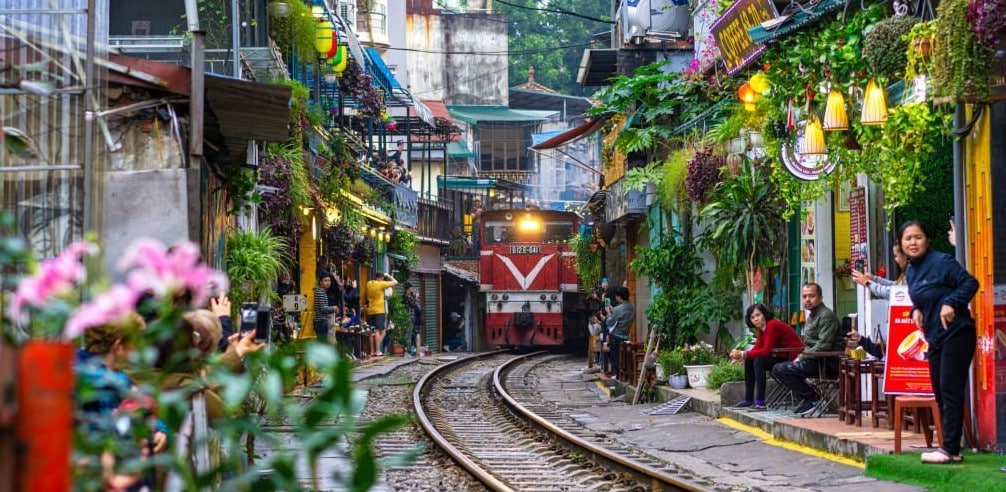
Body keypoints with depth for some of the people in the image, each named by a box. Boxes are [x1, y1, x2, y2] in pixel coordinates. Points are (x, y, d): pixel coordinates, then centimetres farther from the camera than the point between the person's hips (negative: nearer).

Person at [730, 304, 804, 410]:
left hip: (793, 359, -10)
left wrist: (743, 354, -23)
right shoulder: (761, 328, 9)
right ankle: (748, 400, 6)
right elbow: (757, 348, 5)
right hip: (780, 358, 10)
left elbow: (766, 350, -25)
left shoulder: (773, 325, -19)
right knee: (749, 362, 5)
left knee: (759, 361, -25)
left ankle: (760, 402, -25)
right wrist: (742, 356, -13)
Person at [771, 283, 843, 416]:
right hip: (813, 361, 11)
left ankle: (813, 398, -11)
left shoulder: (826, 316, -12)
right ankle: (807, 398, 7)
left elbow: (824, 346, -22)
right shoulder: (812, 316, 20)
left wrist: (802, 357, -15)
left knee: (780, 369, -19)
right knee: (777, 369, 15)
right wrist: (802, 356, 8)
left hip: (823, 363, -11)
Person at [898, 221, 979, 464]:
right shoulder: (911, 272, 13)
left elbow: (970, 283, -17)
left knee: (950, 392, -10)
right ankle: (949, 448, 16)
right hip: (935, 338, 9)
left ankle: (950, 449, -9)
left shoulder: (942, 262, -13)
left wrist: (951, 303, -27)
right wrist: (916, 310, 5)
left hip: (956, 334, -9)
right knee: (940, 394, 10)